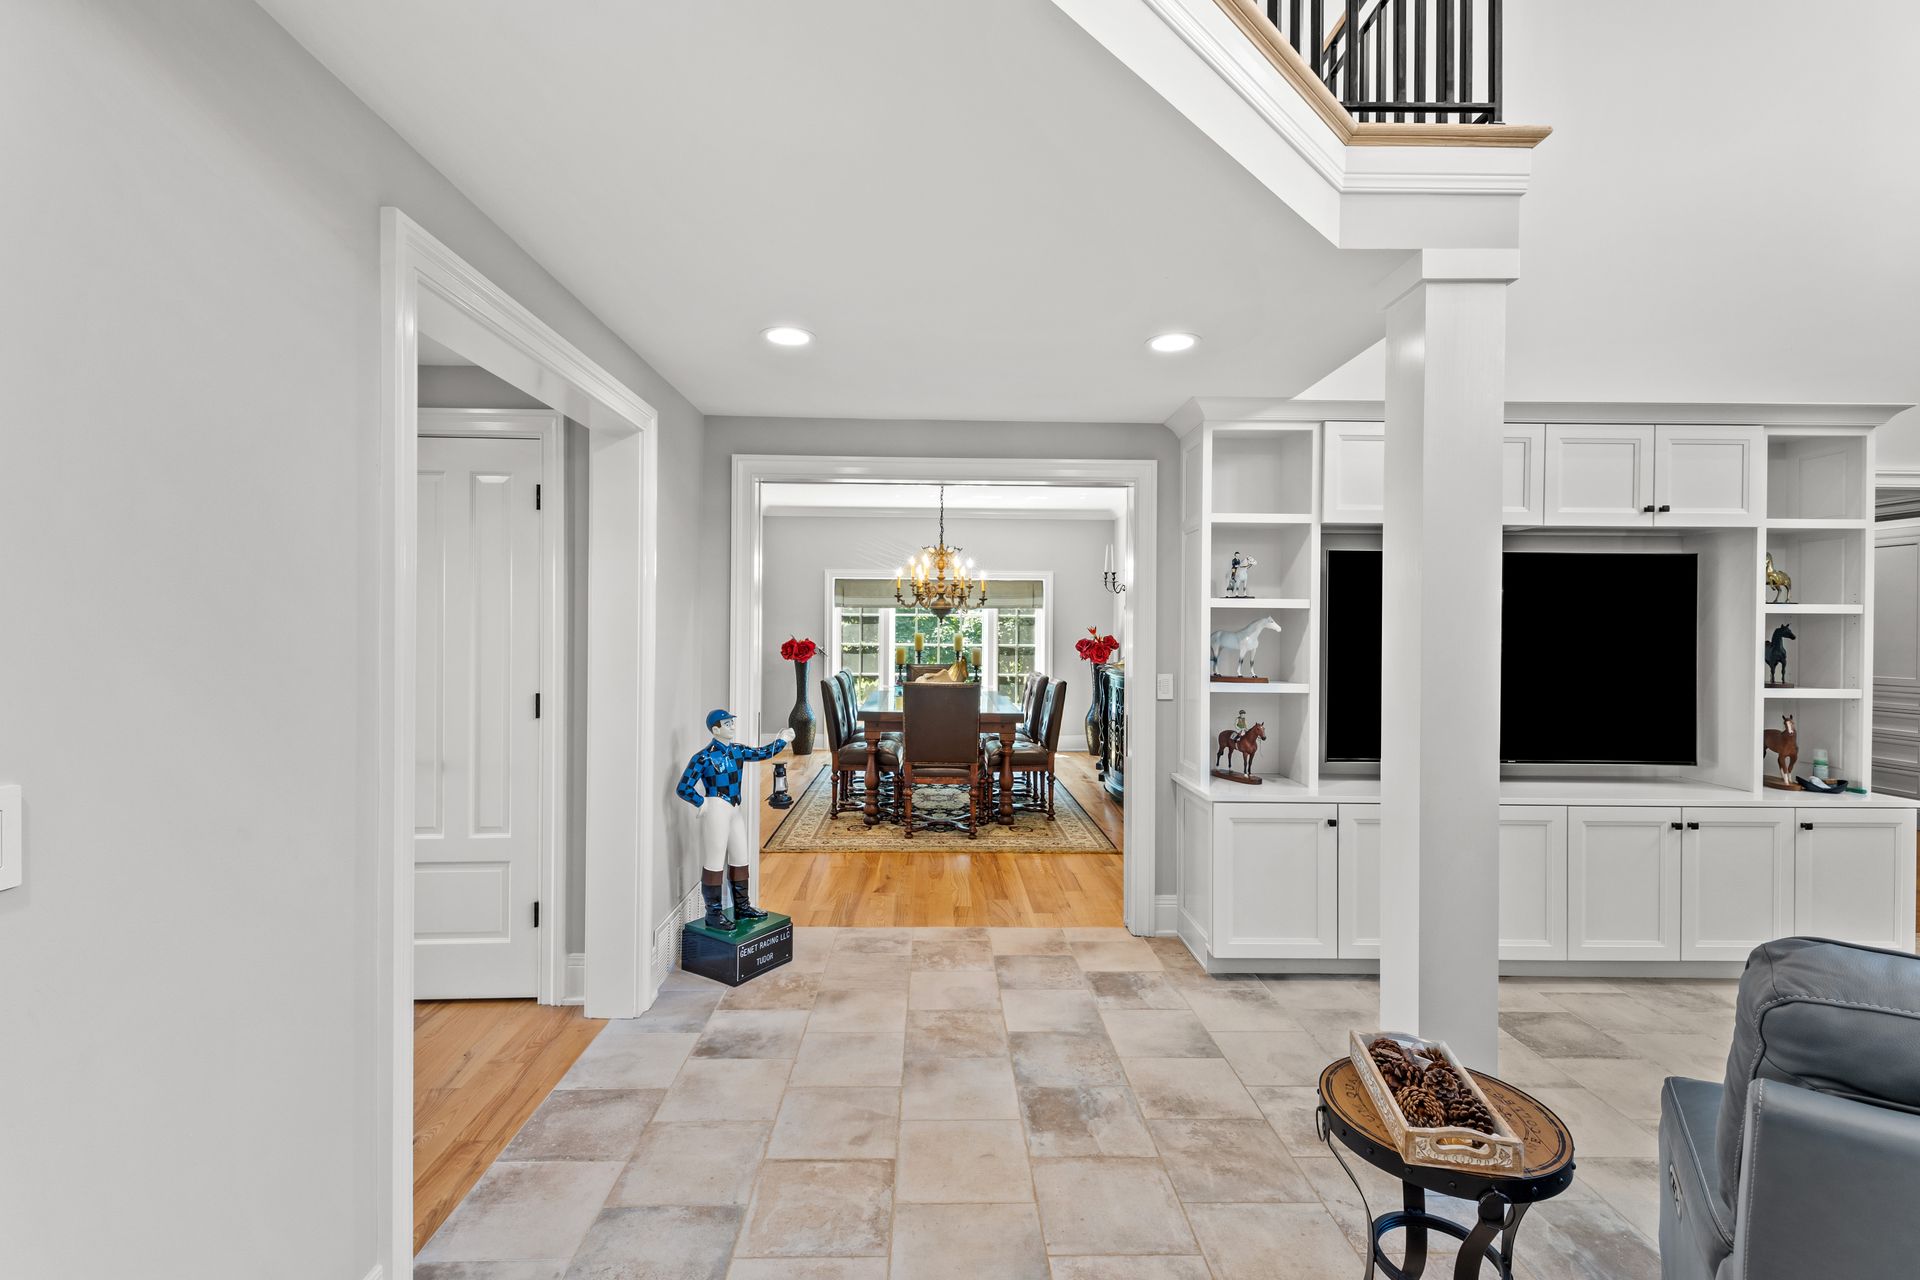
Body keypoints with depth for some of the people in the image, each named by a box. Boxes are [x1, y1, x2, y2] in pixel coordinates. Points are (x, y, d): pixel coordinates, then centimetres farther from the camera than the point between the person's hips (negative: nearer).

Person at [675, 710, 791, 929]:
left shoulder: (737, 750, 7)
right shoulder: (704, 757, -14)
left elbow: (762, 753, 20)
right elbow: (683, 788, -14)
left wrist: (782, 740, 14)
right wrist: (703, 804, -10)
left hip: (735, 811, 8)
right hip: (716, 811, -8)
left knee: (740, 860, 16)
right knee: (714, 863, 0)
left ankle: (742, 907, 30)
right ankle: (714, 914, 11)